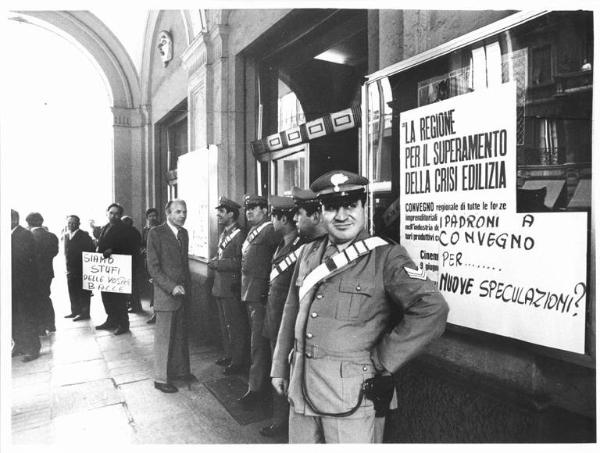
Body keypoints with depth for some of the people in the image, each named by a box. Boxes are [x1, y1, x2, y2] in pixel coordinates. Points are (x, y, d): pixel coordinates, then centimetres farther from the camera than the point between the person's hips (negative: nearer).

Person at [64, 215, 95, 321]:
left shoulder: (84, 236, -9)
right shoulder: (66, 236, 13)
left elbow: (90, 251, -12)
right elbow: (66, 252, 18)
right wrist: (68, 264, 8)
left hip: (82, 269, -7)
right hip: (71, 269, 7)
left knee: (83, 292, -1)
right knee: (72, 292, 12)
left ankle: (84, 313, 6)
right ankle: (75, 311, 24)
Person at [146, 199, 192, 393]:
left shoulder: (184, 233, 12)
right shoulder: (156, 233, -9)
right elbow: (153, 267, -13)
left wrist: (187, 288, 12)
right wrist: (172, 287, -17)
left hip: (182, 292, 6)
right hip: (165, 294, -6)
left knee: (180, 335, 13)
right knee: (164, 337, 3)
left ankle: (180, 370, 26)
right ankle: (161, 378, 15)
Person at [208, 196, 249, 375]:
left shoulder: (239, 235, -14)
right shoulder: (224, 234, 14)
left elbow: (239, 262, -18)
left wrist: (217, 264, -17)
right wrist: (215, 261, 2)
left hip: (231, 288, -9)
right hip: (220, 287, 9)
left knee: (236, 325, 0)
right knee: (224, 324, 18)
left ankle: (238, 360, 11)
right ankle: (229, 355, 32)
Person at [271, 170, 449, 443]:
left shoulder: (386, 256, -11)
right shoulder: (309, 253, 7)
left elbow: (432, 310, -21)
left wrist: (381, 362, -16)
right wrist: (279, 366, 16)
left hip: (353, 393, -5)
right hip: (301, 387, 5)